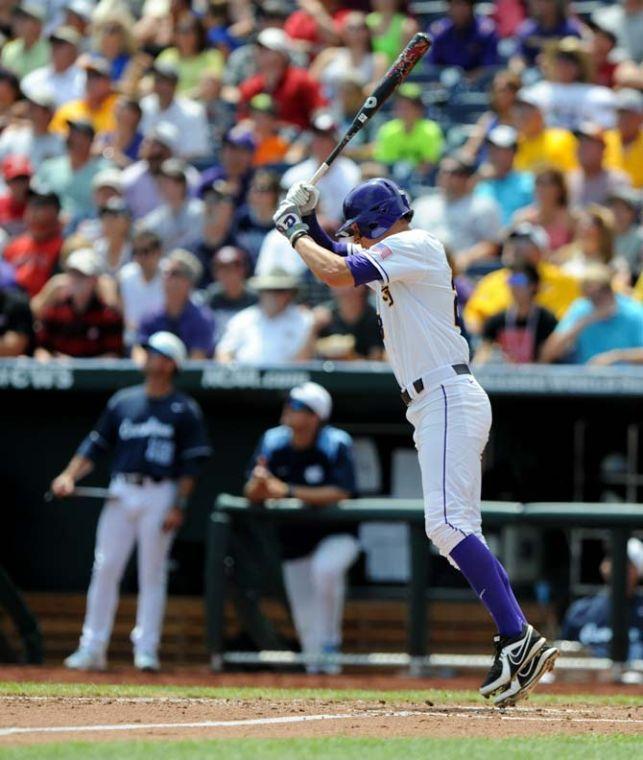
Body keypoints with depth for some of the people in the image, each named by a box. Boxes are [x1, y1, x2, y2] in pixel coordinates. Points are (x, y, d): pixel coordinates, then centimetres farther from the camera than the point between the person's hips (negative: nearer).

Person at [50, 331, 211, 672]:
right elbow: (96, 445, 13)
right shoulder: (123, 401, 12)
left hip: (159, 496, -3)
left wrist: (179, 506, -10)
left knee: (152, 573, -1)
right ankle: (92, 647, 3)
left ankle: (146, 648, 5)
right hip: (121, 493, 3)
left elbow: (191, 463, -2)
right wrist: (70, 475, -1)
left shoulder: (184, 410, 1)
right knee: (105, 568, 0)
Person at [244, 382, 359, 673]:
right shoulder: (272, 442, -7)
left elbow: (341, 493, -28)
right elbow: (251, 494, -7)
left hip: (337, 533, -4)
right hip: (294, 538, 4)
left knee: (325, 569, -35)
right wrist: (259, 485, -33)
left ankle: (330, 642, -16)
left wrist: (289, 492, -34)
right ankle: (316, 663, 27)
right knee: (305, 619, 4)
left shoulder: (336, 443, -19)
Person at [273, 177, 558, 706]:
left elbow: (335, 273, -16)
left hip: (449, 399, -11)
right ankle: (519, 645, 4)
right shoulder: (393, 257, 20)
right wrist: (309, 224, 15)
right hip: (434, 405, 11)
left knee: (448, 523, -21)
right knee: (457, 532, 7)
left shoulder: (415, 245, -8)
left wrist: (295, 234, 0)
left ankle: (519, 639, -28)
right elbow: (340, 261, 32)